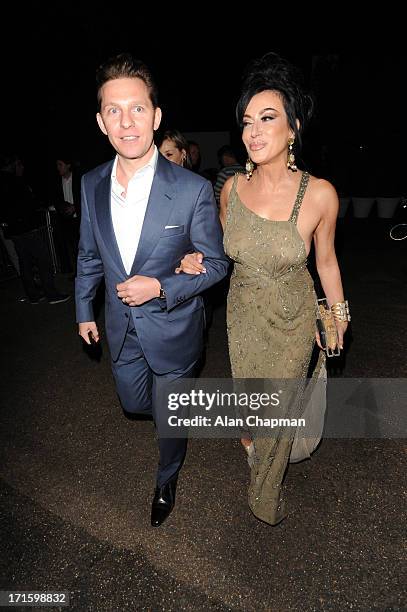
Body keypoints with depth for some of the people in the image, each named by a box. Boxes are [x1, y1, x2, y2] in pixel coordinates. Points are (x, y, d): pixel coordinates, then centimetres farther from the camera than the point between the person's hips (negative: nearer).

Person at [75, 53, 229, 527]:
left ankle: (167, 481, 49)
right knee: (134, 404, 26)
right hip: (121, 328, 5)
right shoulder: (92, 184, -6)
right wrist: (84, 310, 14)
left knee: (170, 421, 16)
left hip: (172, 327, -4)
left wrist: (160, 288, -24)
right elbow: (89, 255, 7)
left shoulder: (193, 190, -21)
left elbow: (216, 263, -11)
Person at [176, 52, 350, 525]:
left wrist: (338, 314, 5)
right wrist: (198, 263, -15)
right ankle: (251, 438, 61)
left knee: (280, 403, 16)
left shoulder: (319, 194, -20)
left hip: (293, 317, -2)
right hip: (243, 313, 2)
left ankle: (266, 494, 45)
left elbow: (326, 260, -5)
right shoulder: (232, 188, -12)